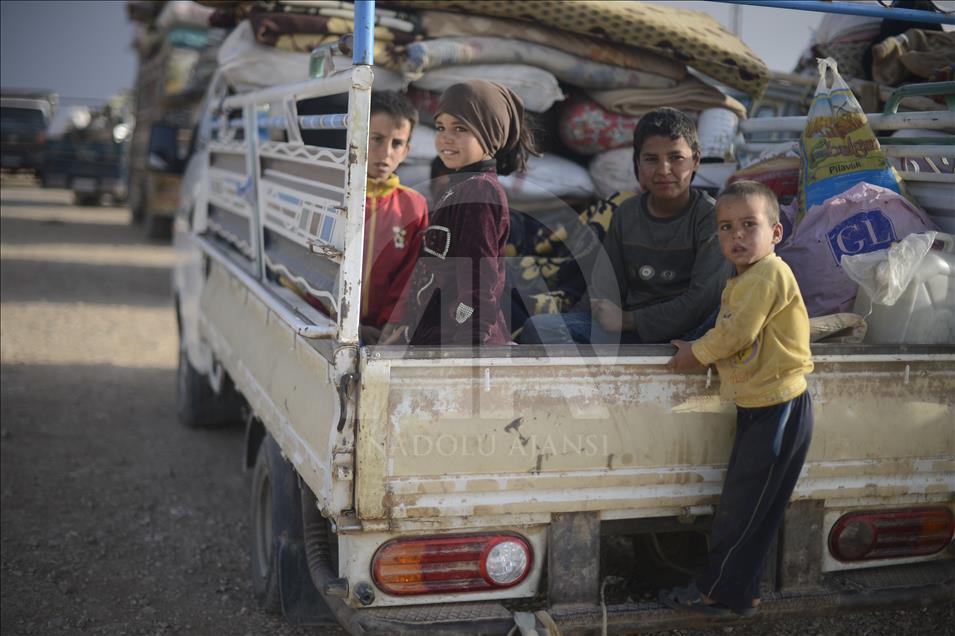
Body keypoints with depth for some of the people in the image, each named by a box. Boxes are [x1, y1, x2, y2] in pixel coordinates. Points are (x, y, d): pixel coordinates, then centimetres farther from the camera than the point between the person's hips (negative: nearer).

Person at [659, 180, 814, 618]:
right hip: (756, 408, 9)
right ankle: (740, 593, 27)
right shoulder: (739, 282, 14)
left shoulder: (770, 273, -17)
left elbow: (737, 332, -21)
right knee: (744, 504, 16)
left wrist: (695, 355, -8)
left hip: (779, 410, -9)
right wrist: (700, 352, -1)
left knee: (742, 507, 2)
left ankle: (718, 592, 14)